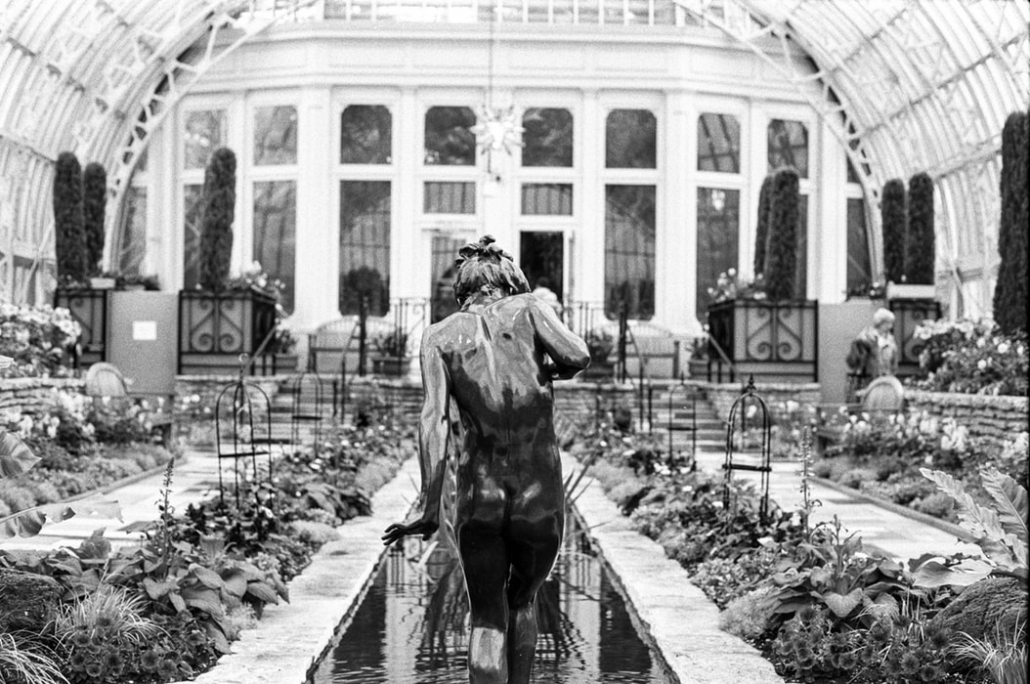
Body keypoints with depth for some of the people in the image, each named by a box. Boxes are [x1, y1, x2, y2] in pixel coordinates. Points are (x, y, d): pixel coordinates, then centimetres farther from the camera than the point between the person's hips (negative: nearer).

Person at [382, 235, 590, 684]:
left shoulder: (440, 335, 6)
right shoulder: (527, 307, 5)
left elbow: (434, 418, -7)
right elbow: (577, 357, -12)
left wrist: (429, 504, -11)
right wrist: (541, 373, 9)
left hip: (479, 497, 0)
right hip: (540, 497, 0)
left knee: (486, 618, 14)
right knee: (523, 600, 26)